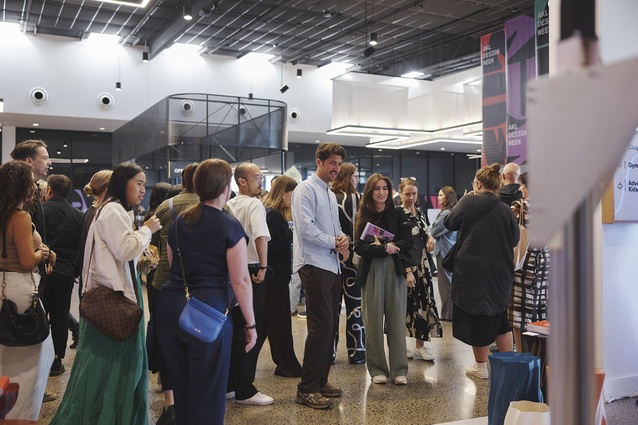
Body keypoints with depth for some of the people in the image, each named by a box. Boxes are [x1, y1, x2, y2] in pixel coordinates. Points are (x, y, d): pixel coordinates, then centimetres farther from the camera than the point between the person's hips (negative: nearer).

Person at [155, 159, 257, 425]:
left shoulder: (179, 222, 10)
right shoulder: (230, 227, -9)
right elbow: (240, 281, -11)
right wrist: (250, 324, -4)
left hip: (170, 306, 6)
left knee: (181, 386, 19)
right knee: (208, 392, 6)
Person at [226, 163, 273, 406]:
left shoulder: (229, 206, 12)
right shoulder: (255, 204, -11)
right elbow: (261, 236, -27)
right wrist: (263, 267, -20)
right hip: (251, 271, -8)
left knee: (237, 329, 16)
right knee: (254, 329, -1)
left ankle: (230, 383, 25)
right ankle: (244, 391, 4)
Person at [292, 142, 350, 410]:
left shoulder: (330, 195, 20)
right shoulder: (306, 189, -7)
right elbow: (306, 227, -17)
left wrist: (343, 242, 0)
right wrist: (335, 243, -10)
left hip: (332, 265, 9)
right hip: (314, 265, -9)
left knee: (330, 325, 10)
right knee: (321, 325, -12)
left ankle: (321, 381, 21)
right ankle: (306, 389, -5)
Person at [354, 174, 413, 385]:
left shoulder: (397, 214, 5)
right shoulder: (362, 217, 5)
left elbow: (407, 242, -2)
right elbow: (359, 247, -4)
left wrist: (384, 246, -12)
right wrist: (385, 249, -15)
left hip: (395, 270, 0)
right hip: (371, 272, 0)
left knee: (396, 321, 1)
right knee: (374, 322, 2)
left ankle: (399, 370, 9)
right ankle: (377, 369, 13)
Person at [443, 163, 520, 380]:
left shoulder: (469, 202, -10)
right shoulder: (505, 210, -2)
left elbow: (449, 223, 2)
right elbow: (515, 239, 7)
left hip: (473, 271, -3)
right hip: (500, 273, 3)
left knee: (477, 316, 7)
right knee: (499, 316, 18)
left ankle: (481, 367, 18)